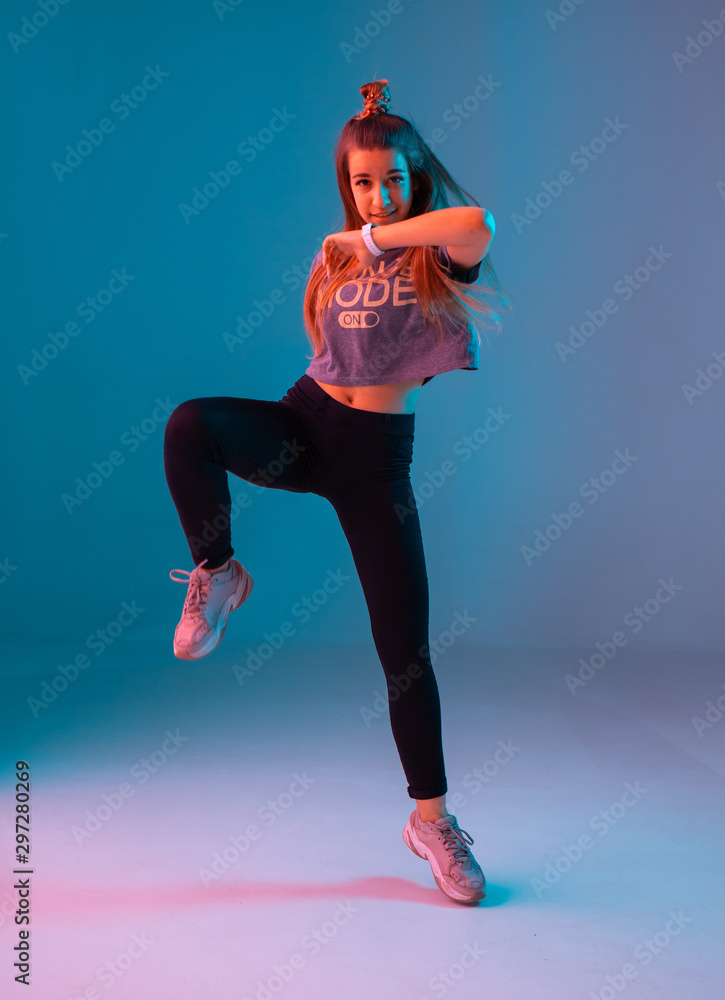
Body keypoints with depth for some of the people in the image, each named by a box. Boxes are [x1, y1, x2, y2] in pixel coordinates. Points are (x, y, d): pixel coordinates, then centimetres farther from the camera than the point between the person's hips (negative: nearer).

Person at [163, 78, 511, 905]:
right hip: (303, 424, 3)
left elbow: (479, 223, -30)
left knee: (405, 647, -1)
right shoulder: (337, 256, 7)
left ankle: (430, 818, 17)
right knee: (191, 425, -31)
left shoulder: (438, 258, -5)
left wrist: (374, 237, -21)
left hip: (377, 453, -2)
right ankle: (218, 576, -6)